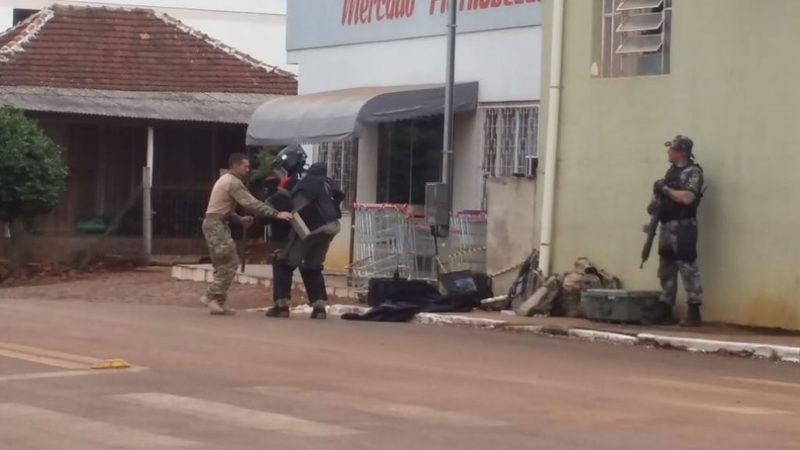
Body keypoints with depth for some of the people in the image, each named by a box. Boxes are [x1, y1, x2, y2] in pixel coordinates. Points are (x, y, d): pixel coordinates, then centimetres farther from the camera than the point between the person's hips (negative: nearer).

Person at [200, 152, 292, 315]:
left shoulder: (227, 180, 20)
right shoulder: (233, 182, -14)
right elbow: (252, 204, -21)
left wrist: (239, 219, 9)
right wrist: (276, 214, -24)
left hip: (216, 224, 10)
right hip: (216, 225, -10)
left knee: (223, 264, 10)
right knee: (229, 263, -11)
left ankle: (218, 301, 9)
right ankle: (212, 297, -11)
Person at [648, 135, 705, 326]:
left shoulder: (693, 172, -8)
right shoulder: (671, 171, 18)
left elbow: (687, 198, -20)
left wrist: (665, 189, -12)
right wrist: (655, 202, 2)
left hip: (683, 227, -9)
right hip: (667, 226, 9)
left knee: (688, 269, -10)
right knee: (666, 270, 11)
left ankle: (694, 313, -10)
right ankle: (665, 310, 18)